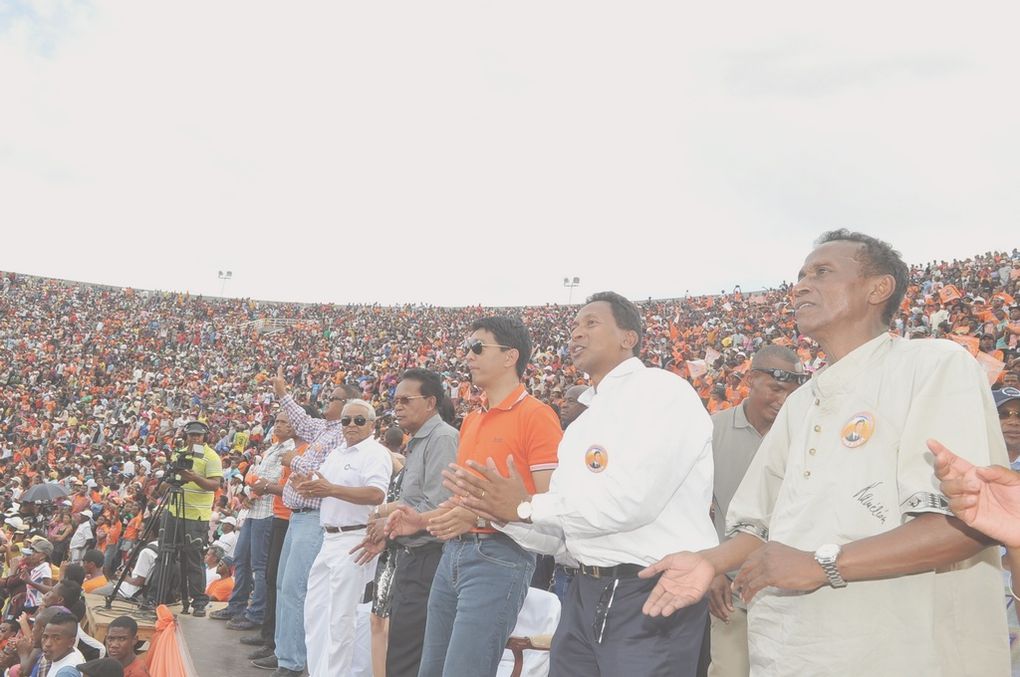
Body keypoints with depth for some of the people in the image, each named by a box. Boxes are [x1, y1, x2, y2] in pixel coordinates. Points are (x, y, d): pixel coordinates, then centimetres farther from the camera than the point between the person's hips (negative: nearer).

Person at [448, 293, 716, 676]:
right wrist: (502, 512, -4)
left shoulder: (662, 391, -9)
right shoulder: (580, 426, 17)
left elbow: (629, 500, -22)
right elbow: (558, 536, 16)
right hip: (585, 594, 8)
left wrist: (527, 506, -11)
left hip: (652, 598, -8)